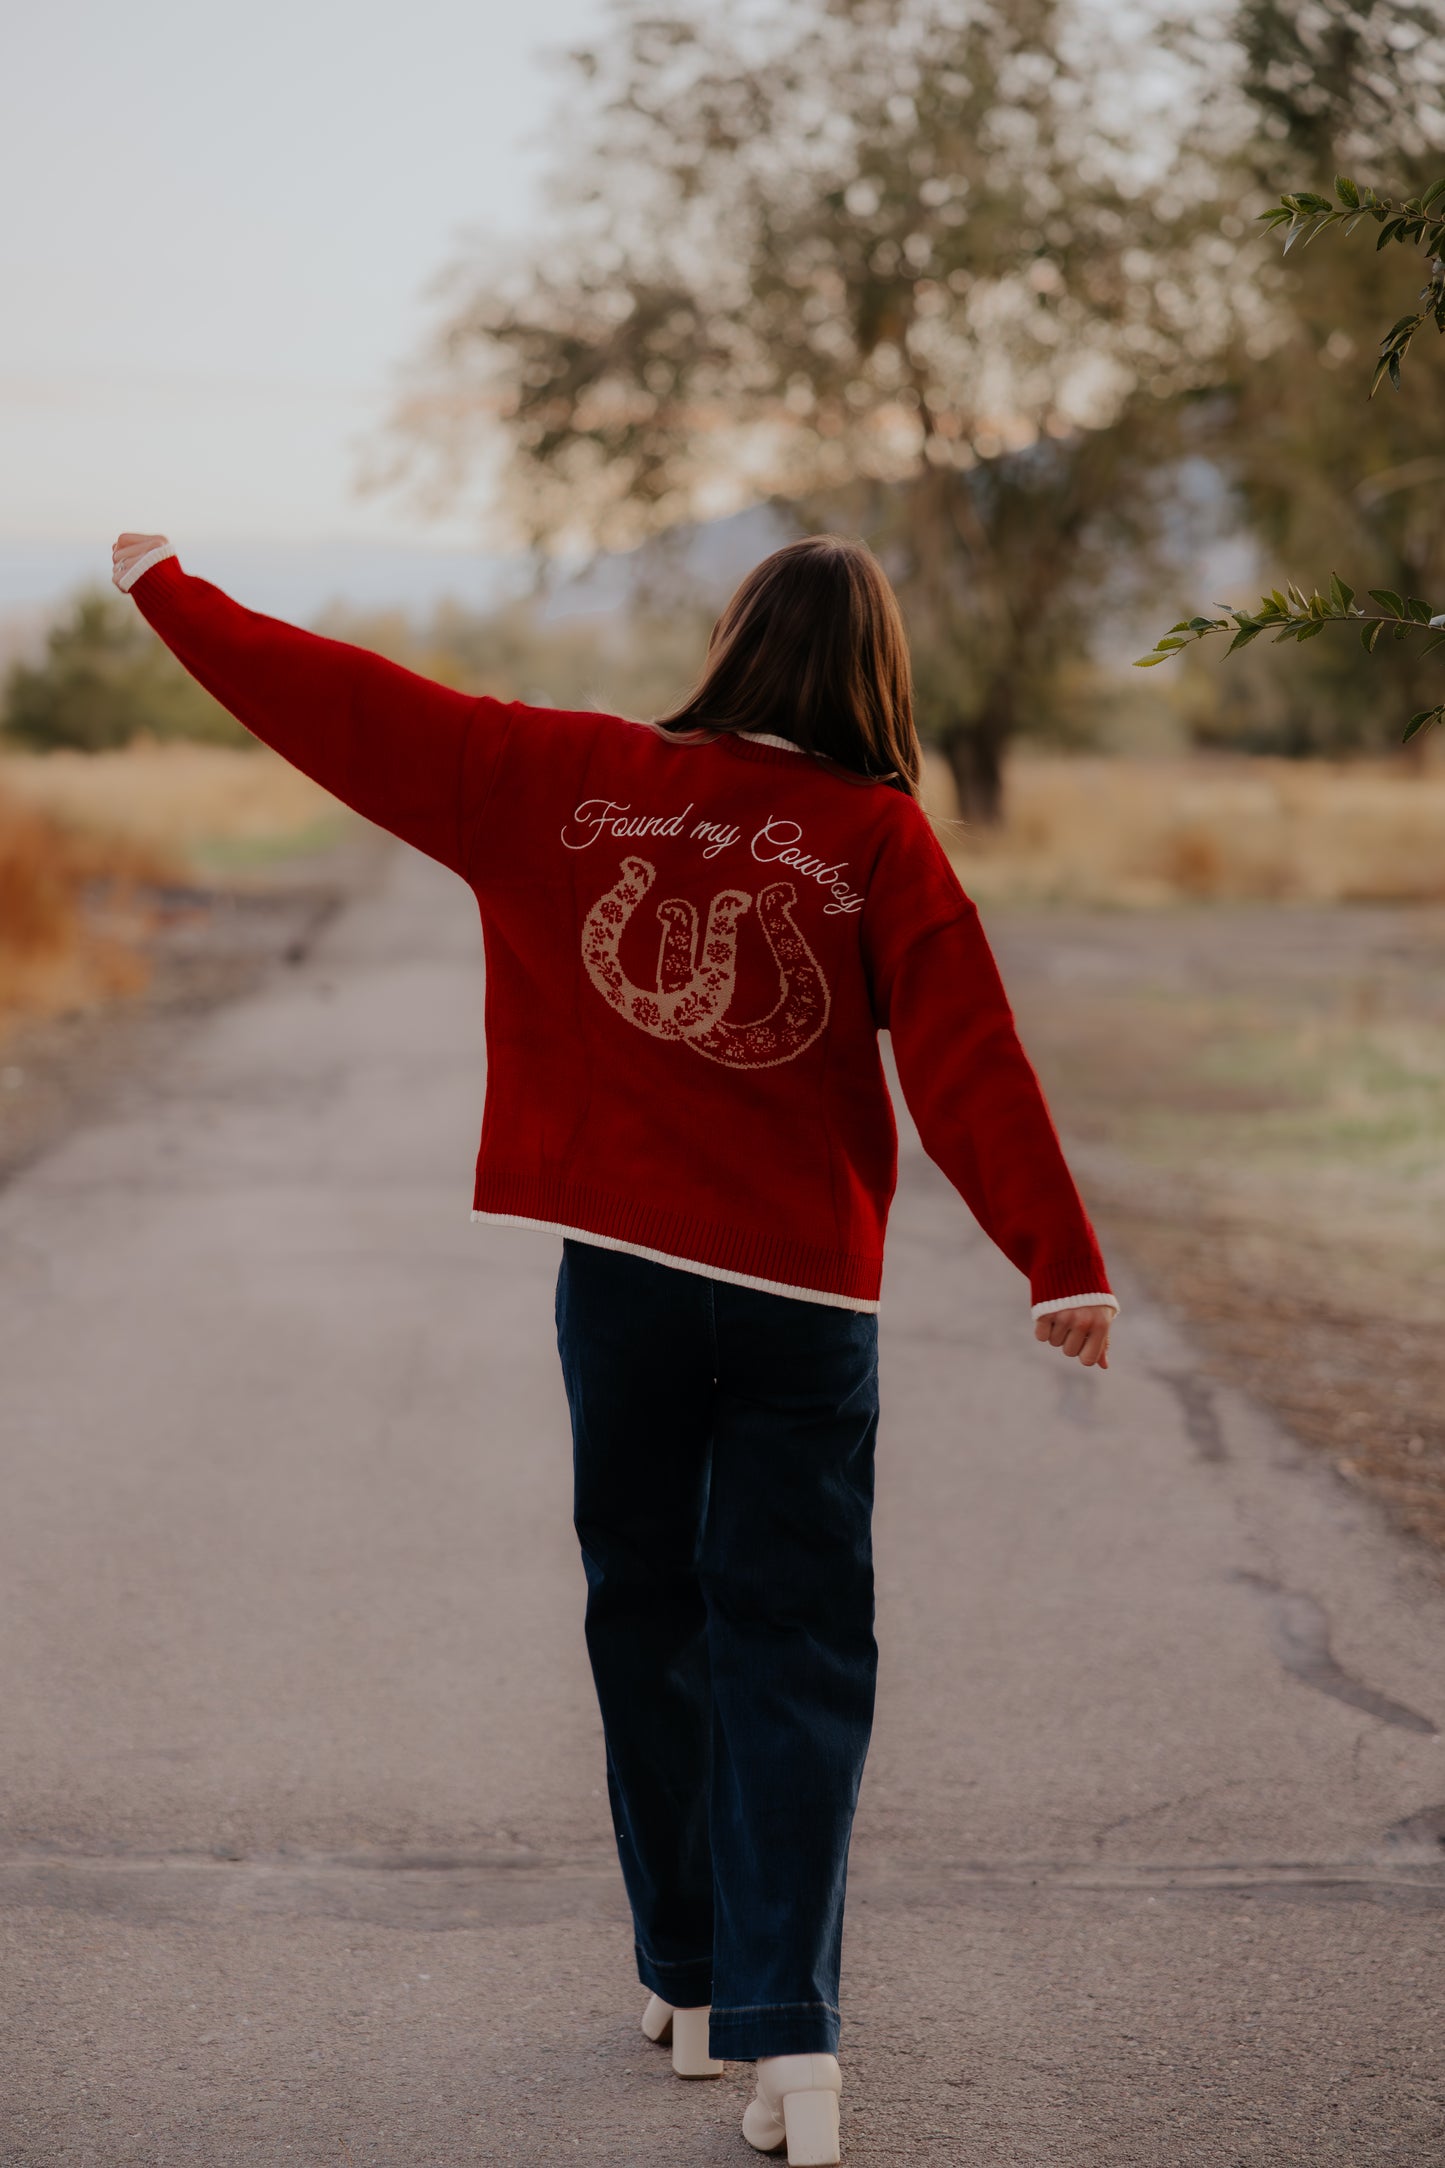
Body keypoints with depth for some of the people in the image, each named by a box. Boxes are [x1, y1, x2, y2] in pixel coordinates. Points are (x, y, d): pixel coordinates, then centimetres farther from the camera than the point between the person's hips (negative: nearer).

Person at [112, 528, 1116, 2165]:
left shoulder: (569, 781, 1)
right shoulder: (879, 835, -4)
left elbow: (361, 714, 4)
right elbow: (969, 1063, -10)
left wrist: (169, 589, 14)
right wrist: (1062, 1263, -10)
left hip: (619, 1274, 2)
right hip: (805, 1295, -2)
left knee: (651, 1619, 17)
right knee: (794, 1657, 1)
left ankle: (688, 1981, 26)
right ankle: (788, 2033, -10)